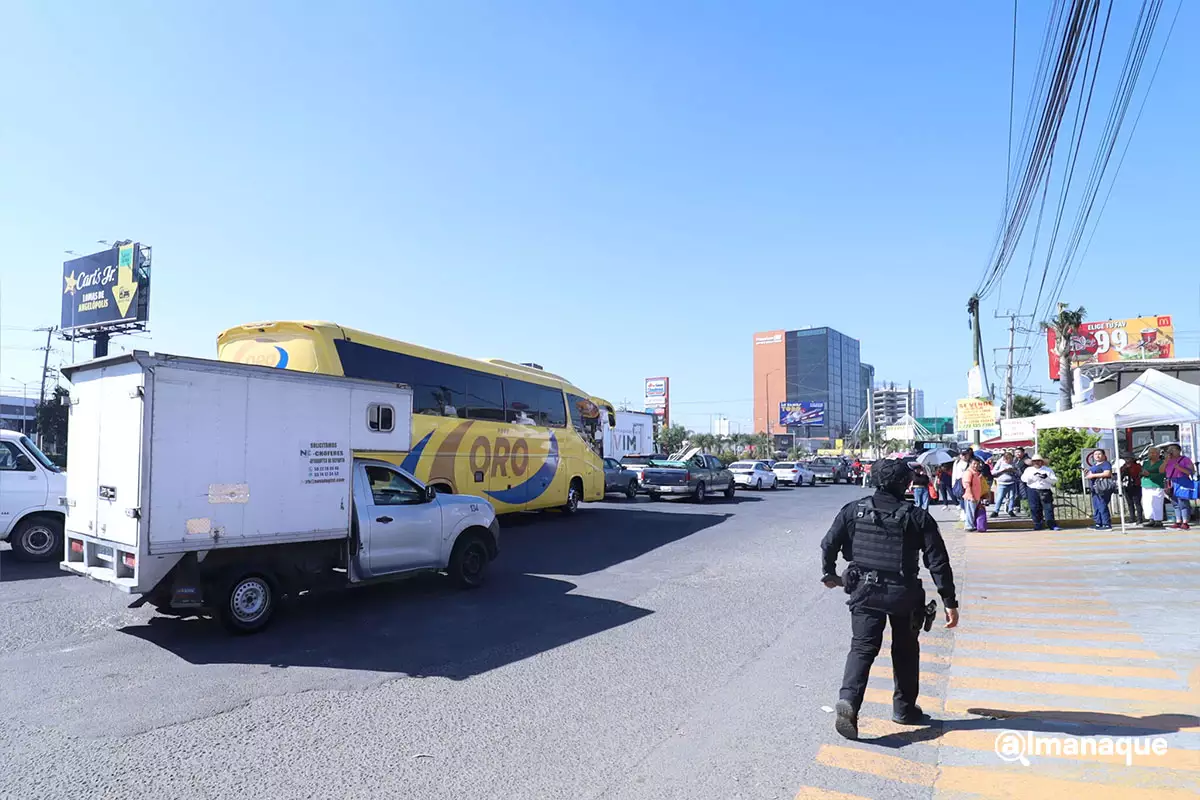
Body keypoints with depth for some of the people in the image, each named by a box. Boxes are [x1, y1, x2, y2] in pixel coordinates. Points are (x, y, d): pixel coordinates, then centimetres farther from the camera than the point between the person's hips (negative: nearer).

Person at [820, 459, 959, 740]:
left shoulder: (854, 510, -2)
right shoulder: (917, 517, -5)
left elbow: (829, 543, -2)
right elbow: (938, 562, -7)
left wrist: (829, 574, 15)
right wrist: (950, 602, -2)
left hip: (864, 591, 1)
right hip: (903, 595, 0)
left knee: (862, 648, 2)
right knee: (905, 650, 19)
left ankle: (848, 700, -19)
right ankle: (904, 708, 30)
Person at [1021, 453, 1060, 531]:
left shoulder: (1048, 470, 14)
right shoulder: (1028, 469, 14)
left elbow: (1055, 480, 5)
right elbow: (1023, 478, -1)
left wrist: (1046, 478, -12)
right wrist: (1033, 475, -13)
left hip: (1045, 491, 0)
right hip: (1033, 490, 0)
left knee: (1048, 508, -7)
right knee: (1035, 509, -1)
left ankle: (1052, 525, -5)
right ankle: (1037, 526, 4)